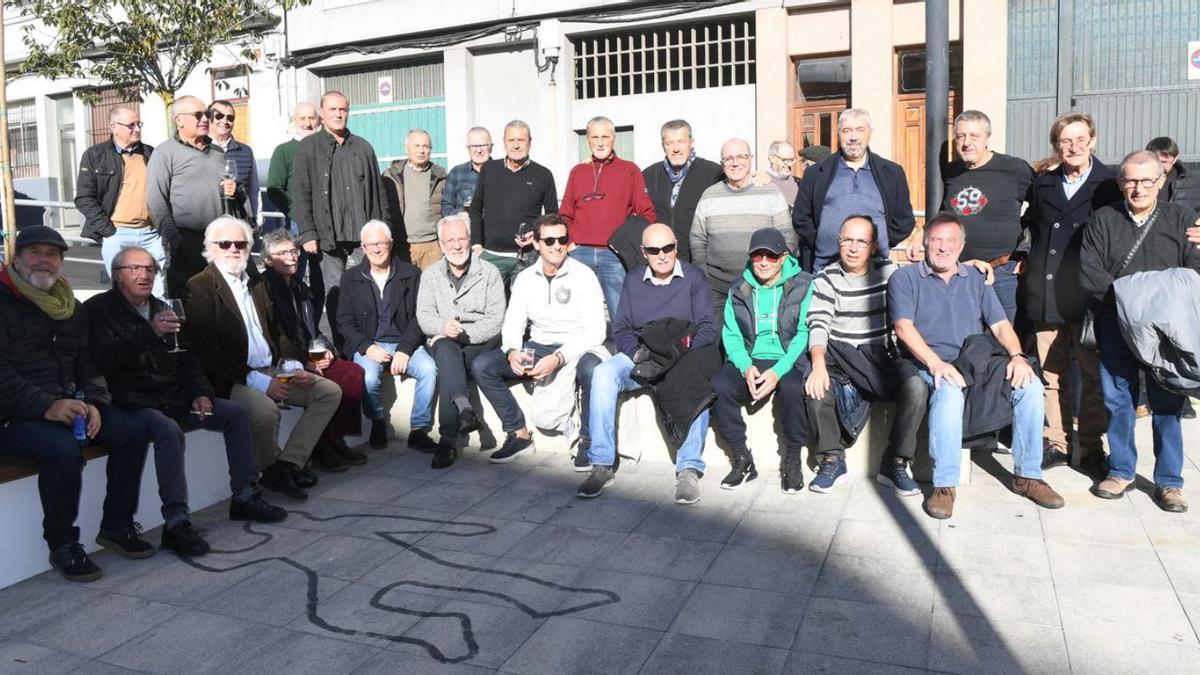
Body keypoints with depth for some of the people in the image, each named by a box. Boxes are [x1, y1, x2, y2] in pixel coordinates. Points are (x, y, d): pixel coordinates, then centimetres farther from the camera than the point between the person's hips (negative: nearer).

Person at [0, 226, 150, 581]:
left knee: (132, 431, -11)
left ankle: (117, 526, 2)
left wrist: (93, 403, -4)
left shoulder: (72, 307, 15)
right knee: (64, 447, -33)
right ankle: (62, 545, -13)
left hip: (66, 404, 7)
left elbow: (87, 364, 16)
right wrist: (46, 406, -26)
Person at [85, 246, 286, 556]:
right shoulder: (99, 309, -3)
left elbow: (187, 358, 20)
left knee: (236, 414, -4)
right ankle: (175, 523, -32)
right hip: (133, 401, -7)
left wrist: (200, 393, 3)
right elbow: (103, 359, -19)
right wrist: (150, 332, -29)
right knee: (168, 430, -36)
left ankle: (245, 496, 4)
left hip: (173, 396, 7)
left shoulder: (162, 309, 18)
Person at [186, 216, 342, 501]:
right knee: (265, 410, -35)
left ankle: (288, 464, -6)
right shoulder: (198, 288, -6)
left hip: (270, 371, 8)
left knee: (330, 391, -4)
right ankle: (272, 467, -4)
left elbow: (277, 331, 21)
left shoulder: (257, 283, 18)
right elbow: (206, 352, -15)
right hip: (229, 381, -8)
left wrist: (292, 364, 1)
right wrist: (256, 380, -20)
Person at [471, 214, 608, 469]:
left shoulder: (583, 275, -7)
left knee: (592, 369, -39)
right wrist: (512, 352, -18)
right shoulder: (525, 279, 8)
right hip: (538, 349, 5)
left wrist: (558, 358, -26)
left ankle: (587, 441, -16)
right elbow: (512, 323, 6)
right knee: (481, 366, -12)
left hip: (577, 348, -4)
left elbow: (595, 331, -14)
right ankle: (518, 432, -1)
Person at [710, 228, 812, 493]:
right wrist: (746, 367, -14)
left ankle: (794, 459, -12)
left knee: (792, 388, -36)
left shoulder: (803, 286, 3)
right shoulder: (738, 291, 13)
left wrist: (779, 371, -20)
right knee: (718, 386, -27)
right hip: (749, 362, 3)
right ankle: (742, 459, -11)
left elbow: (804, 334, -6)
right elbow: (731, 335, 6)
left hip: (788, 362, -3)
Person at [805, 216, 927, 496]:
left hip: (881, 358, 2)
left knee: (917, 386, -27)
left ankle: (894, 464, -12)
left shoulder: (888, 271, 11)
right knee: (815, 386, -33)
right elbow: (818, 325, -9)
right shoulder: (826, 278, 3)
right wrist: (819, 364, -29)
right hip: (838, 357, -1)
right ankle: (832, 458, -9)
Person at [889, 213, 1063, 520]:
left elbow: (1000, 324, 13)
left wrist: (1017, 355, -7)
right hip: (932, 367, -4)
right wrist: (935, 363, -22)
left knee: (1031, 385, -20)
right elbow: (904, 327, -7)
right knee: (949, 392, -37)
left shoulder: (975, 279, 21)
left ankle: (1027, 475, -6)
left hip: (979, 363, 5)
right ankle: (944, 485, -29)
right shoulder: (905, 278, 7)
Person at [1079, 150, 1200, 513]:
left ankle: (1169, 481, 10)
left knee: (1167, 403, 0)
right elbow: (1088, 272, -3)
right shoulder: (1103, 219, 7)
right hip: (1115, 324, 1)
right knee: (1117, 399, 5)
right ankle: (1121, 471, 19)